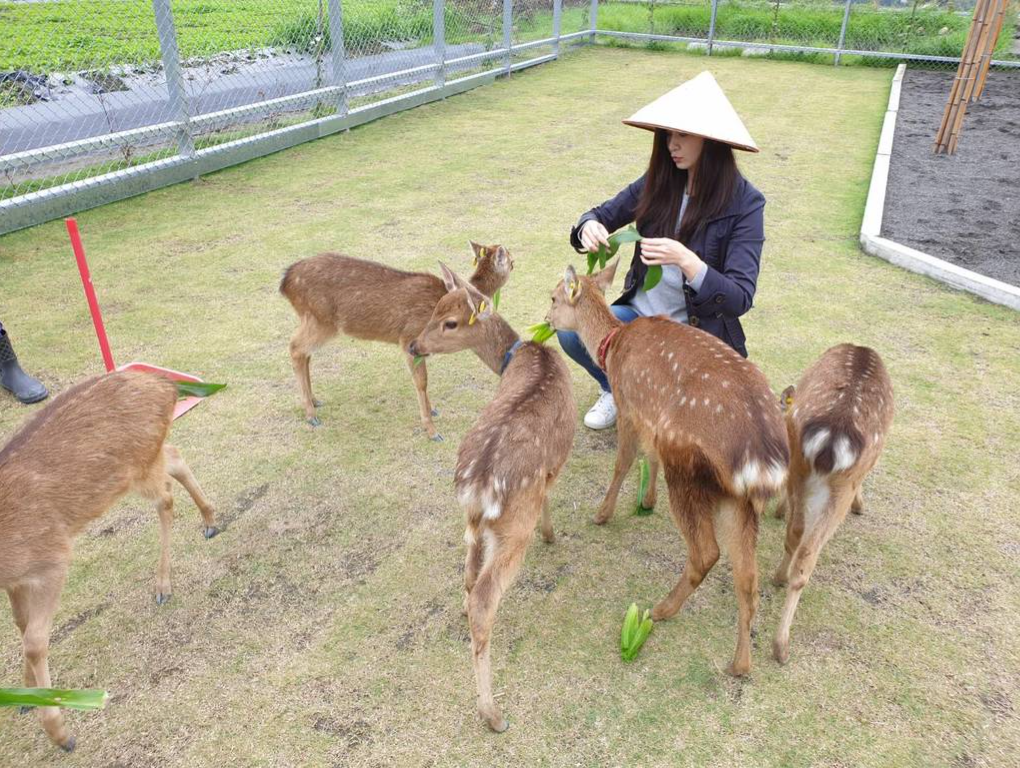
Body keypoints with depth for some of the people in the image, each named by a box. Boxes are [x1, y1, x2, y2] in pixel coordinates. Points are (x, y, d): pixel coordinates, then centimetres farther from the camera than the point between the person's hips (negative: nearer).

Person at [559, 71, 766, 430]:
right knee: (570, 329, -21)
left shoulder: (744, 203, -15)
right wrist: (590, 226, -19)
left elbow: (740, 299, -20)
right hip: (640, 315, 4)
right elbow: (601, 214, 8)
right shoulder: (659, 182, -2)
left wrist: (685, 260, -37)